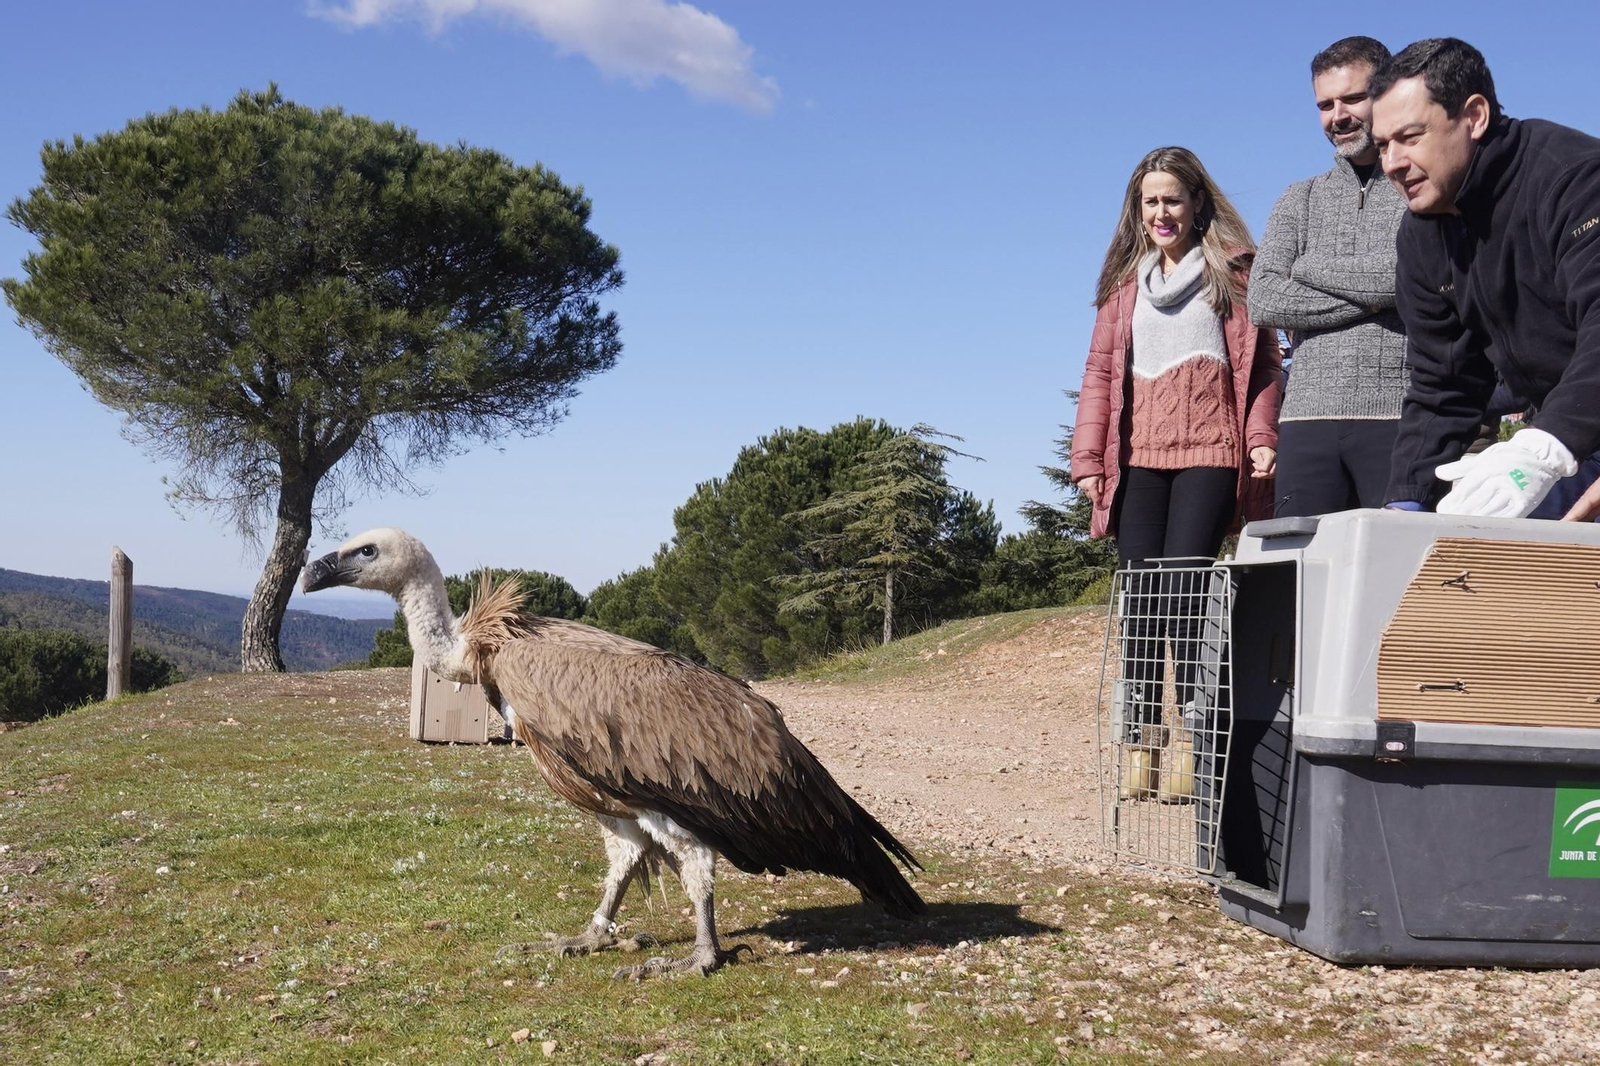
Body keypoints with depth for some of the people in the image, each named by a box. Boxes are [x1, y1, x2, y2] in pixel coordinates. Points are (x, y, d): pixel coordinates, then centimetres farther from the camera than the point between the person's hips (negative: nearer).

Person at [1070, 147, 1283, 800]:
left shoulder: (1234, 267, 9)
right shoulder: (1125, 280, 20)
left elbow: (1264, 359, 4)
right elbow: (1100, 371, 16)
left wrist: (1262, 437, -10)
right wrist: (1087, 459, 7)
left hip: (1209, 451, -4)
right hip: (1138, 456, 4)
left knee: (1183, 587, -12)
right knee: (1139, 594, -2)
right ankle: (1141, 739, 0)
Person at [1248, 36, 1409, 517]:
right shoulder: (1299, 201, 20)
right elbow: (1263, 301, 6)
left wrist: (1309, 269, 1)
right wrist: (1368, 299, -3)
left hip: (1402, 418, -3)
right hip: (1309, 421, 4)